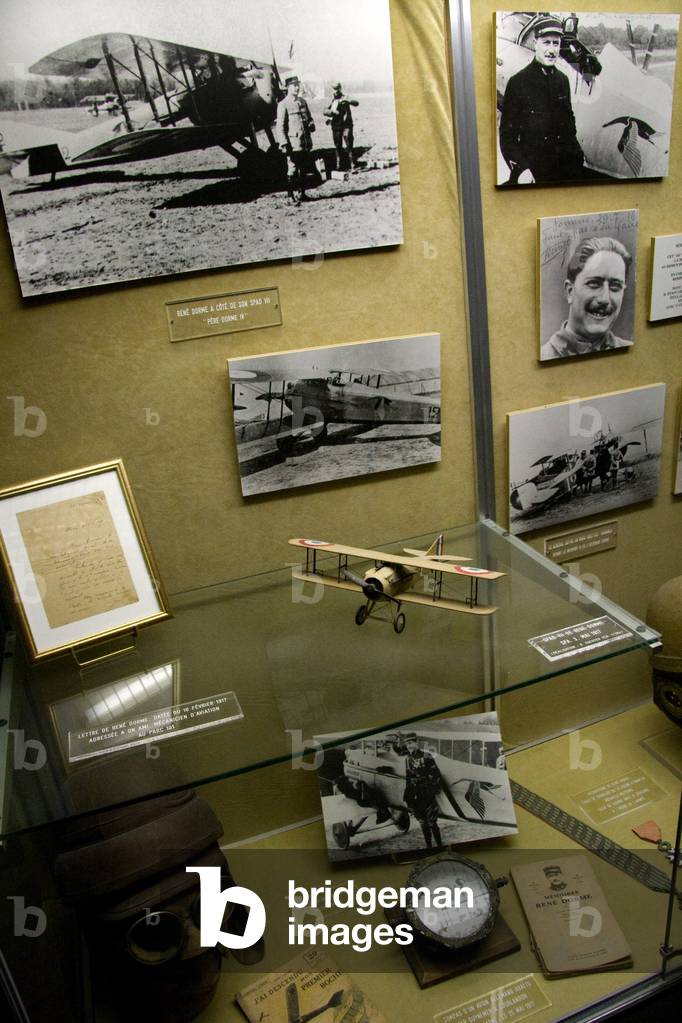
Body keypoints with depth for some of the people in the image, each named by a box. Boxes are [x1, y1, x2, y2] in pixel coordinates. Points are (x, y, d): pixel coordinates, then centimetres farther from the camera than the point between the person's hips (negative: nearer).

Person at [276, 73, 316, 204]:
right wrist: (284, 144, -16)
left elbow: (309, 117, 25)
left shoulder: (303, 101, 14)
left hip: (306, 143, 6)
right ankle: (291, 196, 4)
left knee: (304, 169, 12)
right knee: (293, 170, -3)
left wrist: (311, 124, 1)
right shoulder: (283, 105, -6)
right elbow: (280, 126, -9)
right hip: (293, 143, -6)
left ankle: (301, 193, 23)